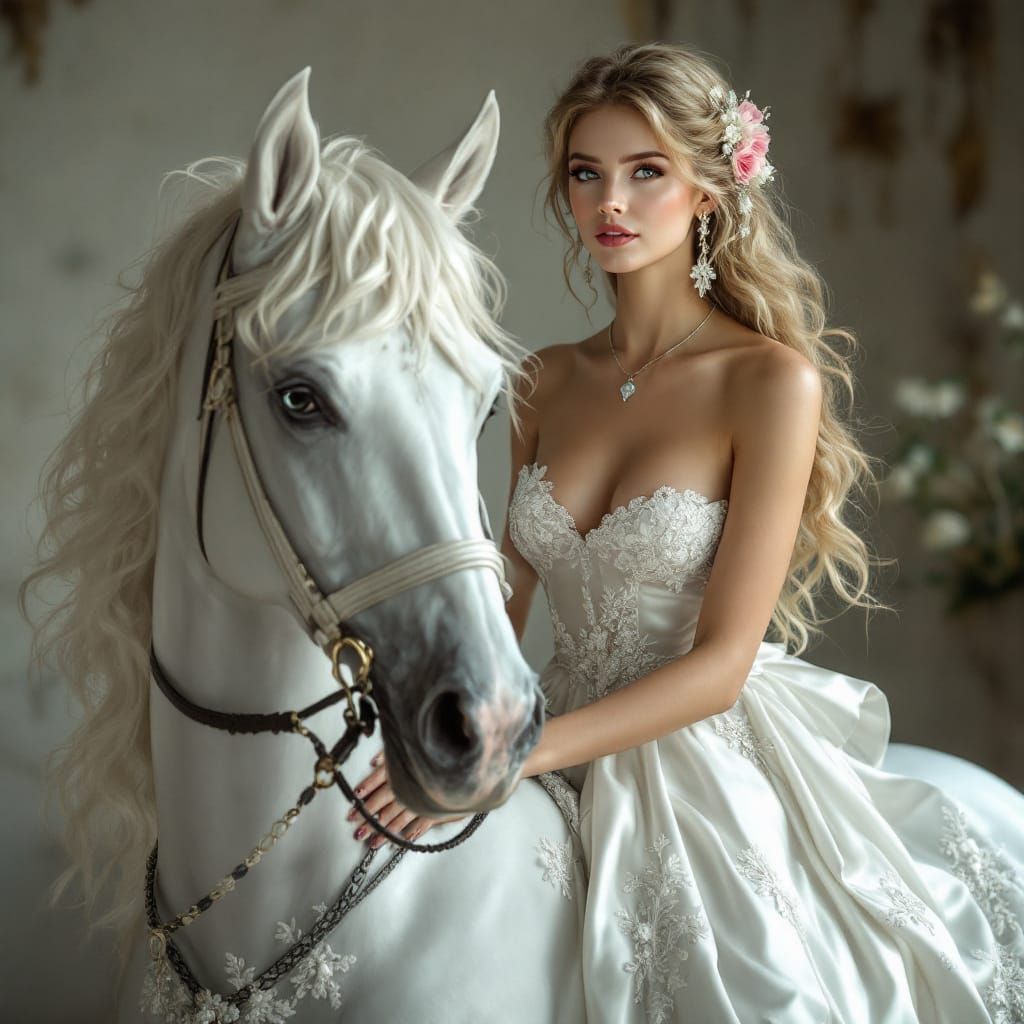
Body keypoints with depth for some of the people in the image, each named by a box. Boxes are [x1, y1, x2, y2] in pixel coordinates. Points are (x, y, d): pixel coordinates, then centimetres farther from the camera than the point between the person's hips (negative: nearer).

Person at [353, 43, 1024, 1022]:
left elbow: (721, 663, -17)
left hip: (713, 771, -4)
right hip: (571, 767, 5)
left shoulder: (774, 381, -13)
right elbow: (509, 593, 10)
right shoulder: (551, 381, 5)